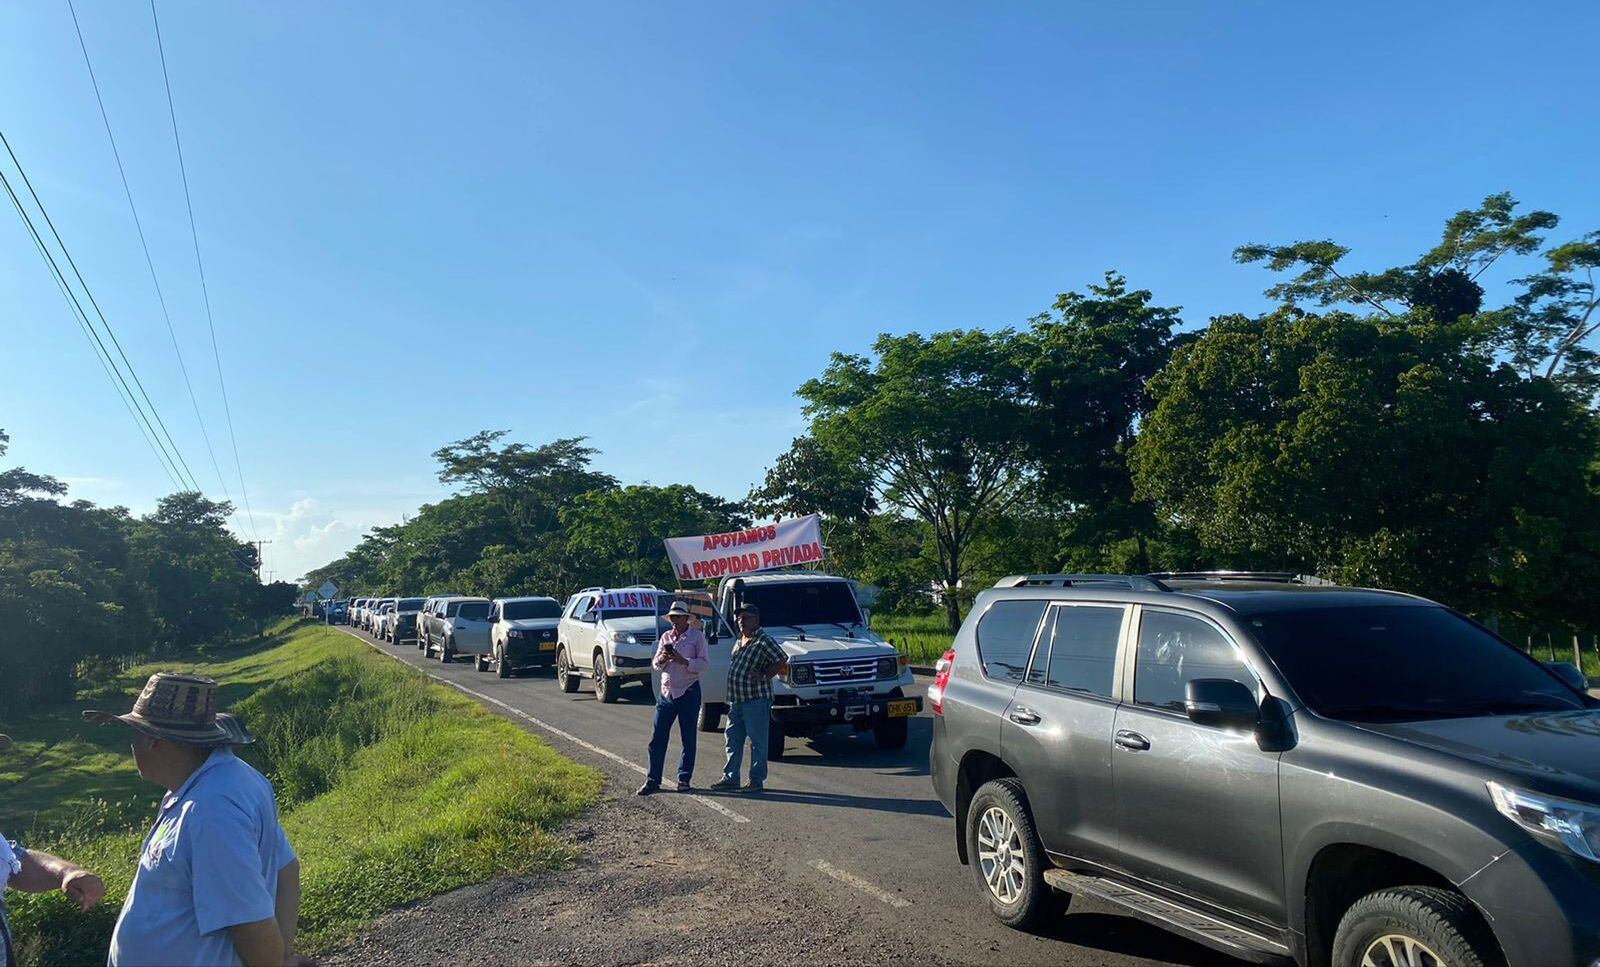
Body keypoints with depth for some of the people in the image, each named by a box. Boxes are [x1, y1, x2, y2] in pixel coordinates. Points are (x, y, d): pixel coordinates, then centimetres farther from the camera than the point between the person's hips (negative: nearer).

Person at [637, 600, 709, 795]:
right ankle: (653, 780, 9)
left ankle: (684, 779, 14)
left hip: (688, 693, -4)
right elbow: (655, 664, 13)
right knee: (657, 738, 2)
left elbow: (703, 663, -10)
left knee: (688, 739, 4)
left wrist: (682, 661, -21)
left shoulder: (697, 636, -1)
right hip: (666, 692, 4)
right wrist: (661, 659, -10)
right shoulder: (666, 637, 13)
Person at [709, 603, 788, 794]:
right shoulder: (739, 640, 16)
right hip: (736, 700, 9)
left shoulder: (763, 640, -10)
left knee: (757, 741, 0)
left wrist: (764, 676, -16)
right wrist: (730, 699, 17)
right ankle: (730, 778, 20)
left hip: (756, 700, -9)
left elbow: (782, 660, -15)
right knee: (733, 740, 12)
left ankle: (757, 781, 7)